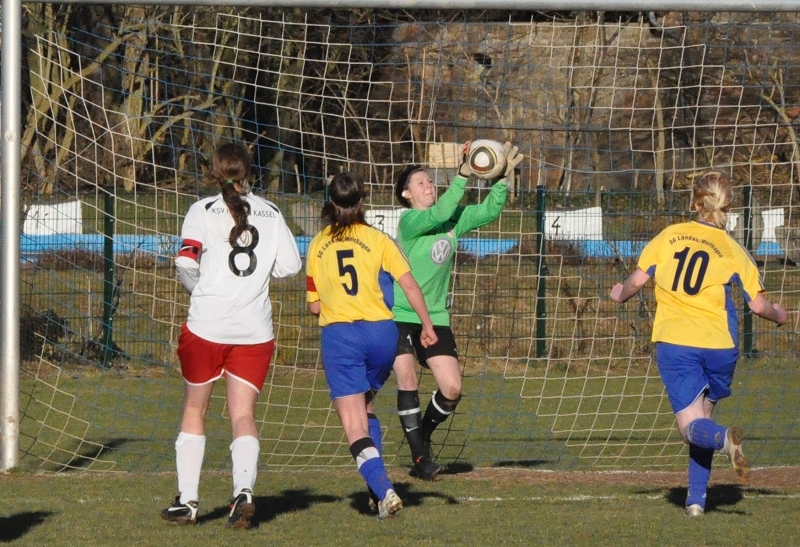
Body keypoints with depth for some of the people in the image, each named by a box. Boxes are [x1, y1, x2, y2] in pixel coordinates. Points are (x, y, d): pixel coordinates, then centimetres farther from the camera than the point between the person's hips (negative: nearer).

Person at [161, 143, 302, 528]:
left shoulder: (203, 210, -2)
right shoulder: (271, 213, 7)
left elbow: (186, 261, -12)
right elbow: (290, 265, 5)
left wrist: (198, 289, 8)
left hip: (206, 325, -2)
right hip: (255, 329, 2)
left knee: (194, 408, 13)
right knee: (243, 414, 3)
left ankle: (187, 500, 11)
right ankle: (244, 489, -20)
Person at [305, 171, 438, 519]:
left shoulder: (317, 246, 9)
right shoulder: (377, 240, 4)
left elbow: (314, 305, 13)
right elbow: (409, 285, -3)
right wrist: (427, 325, 5)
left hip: (339, 335, -2)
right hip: (381, 331, 2)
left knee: (355, 426, -4)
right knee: (365, 410, 24)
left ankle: (384, 491, -23)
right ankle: (377, 490, 18)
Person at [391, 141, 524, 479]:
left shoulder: (452, 218, 6)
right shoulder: (409, 221, -12)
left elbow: (489, 211, 0)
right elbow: (439, 213, -29)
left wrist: (504, 177, -13)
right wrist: (463, 175, -35)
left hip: (435, 318, 5)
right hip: (399, 316, -5)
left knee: (452, 389, -3)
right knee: (407, 381, -14)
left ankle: (422, 437, 22)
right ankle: (419, 456, -3)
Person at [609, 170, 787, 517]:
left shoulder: (670, 237, 3)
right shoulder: (733, 251, 2)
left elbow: (638, 280, 2)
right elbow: (758, 305, -1)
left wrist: (621, 294, 25)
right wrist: (779, 315, 21)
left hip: (674, 342, -1)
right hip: (719, 345, 1)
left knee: (692, 427, -3)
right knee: (703, 414, 19)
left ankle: (725, 439, -38)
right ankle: (696, 499, 11)